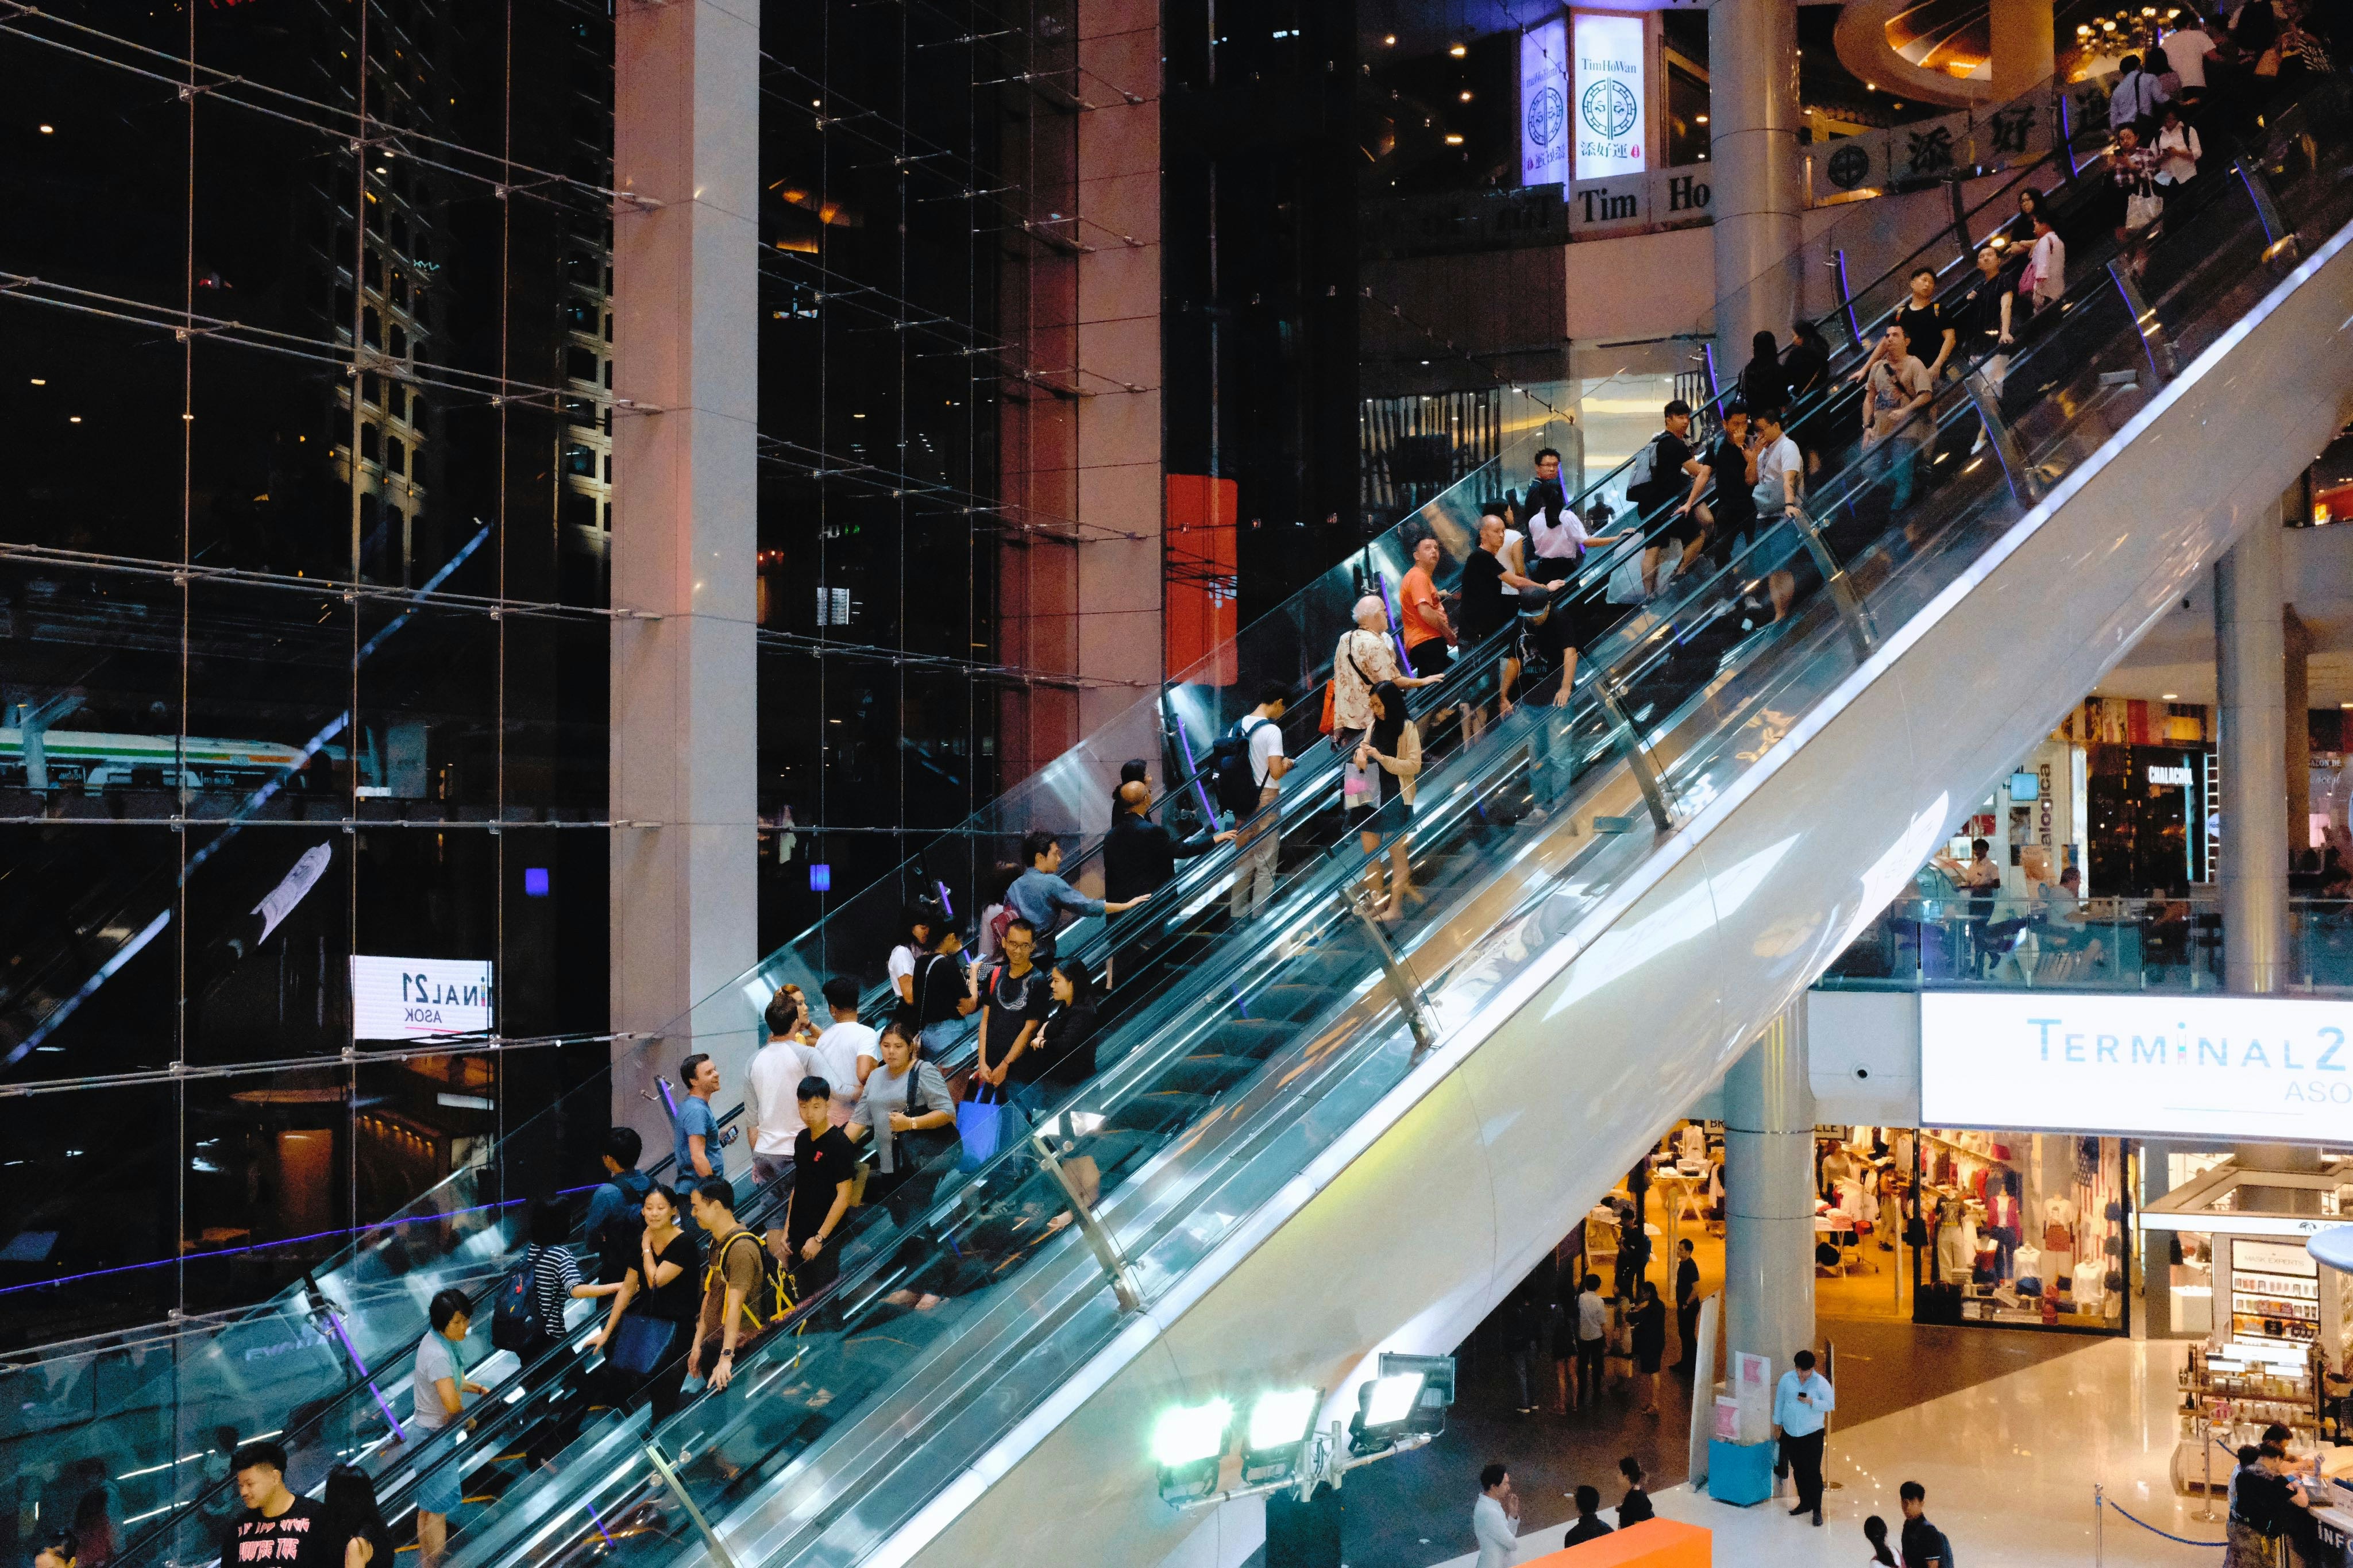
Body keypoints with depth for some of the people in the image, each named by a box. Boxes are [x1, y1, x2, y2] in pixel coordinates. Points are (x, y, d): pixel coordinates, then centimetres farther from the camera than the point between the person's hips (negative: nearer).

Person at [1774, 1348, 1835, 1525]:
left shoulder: (1821, 1383, -12)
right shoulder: (1786, 1379, -3)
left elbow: (1831, 1405, -11)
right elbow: (1779, 1401, 8)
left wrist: (1812, 1402, -24)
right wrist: (1777, 1422, 13)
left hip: (1812, 1434, -4)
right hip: (1790, 1433, 4)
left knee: (1813, 1472, -4)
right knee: (1798, 1470, 14)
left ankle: (1817, 1510, 4)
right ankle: (1805, 1503, 29)